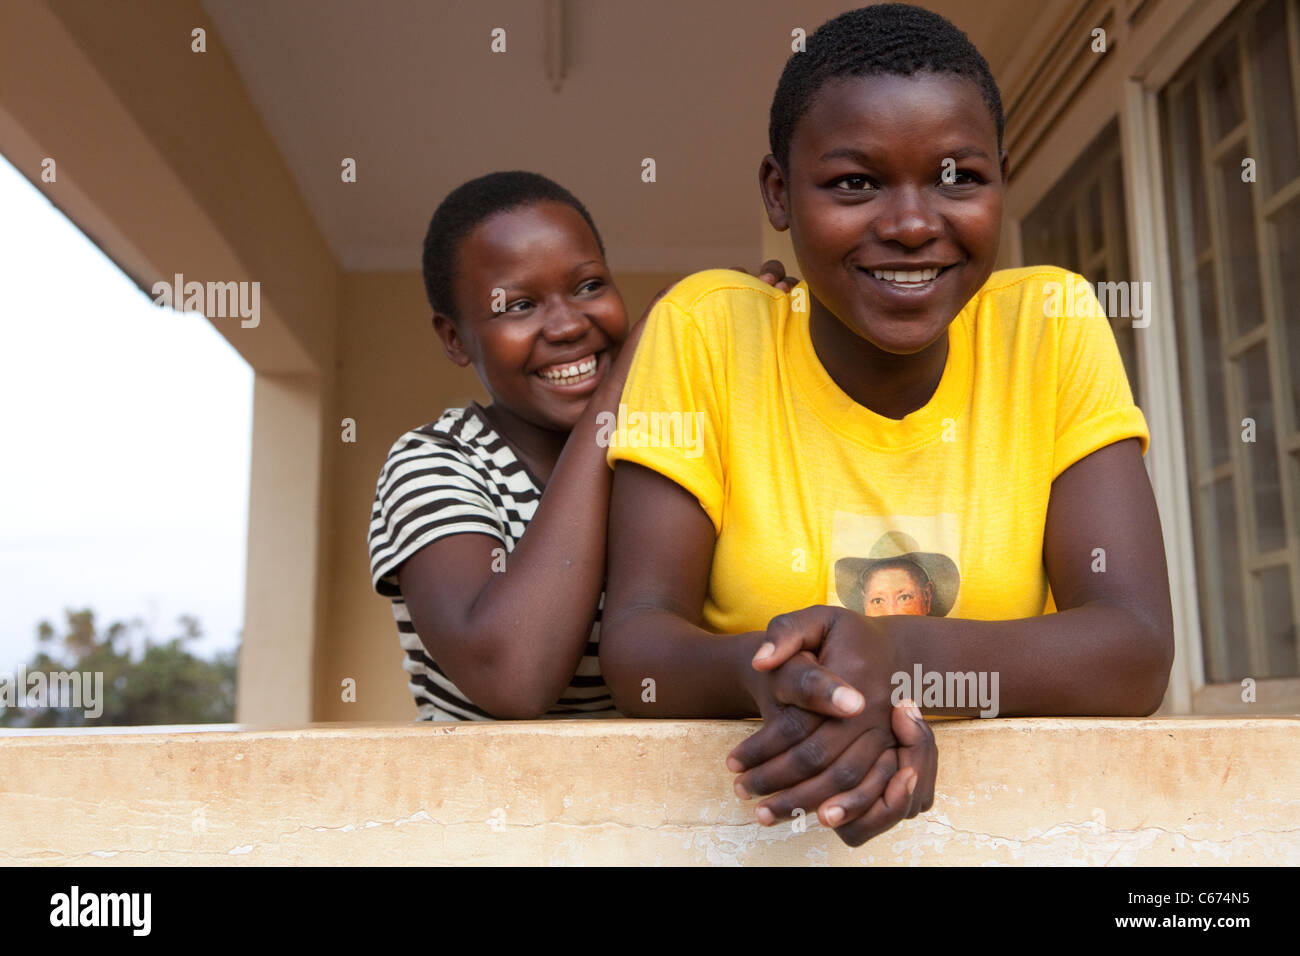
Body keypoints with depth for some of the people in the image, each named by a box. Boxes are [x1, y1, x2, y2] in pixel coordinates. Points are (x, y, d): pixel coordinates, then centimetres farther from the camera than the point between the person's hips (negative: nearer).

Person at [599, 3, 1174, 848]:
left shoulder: (1051, 326, -5)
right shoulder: (705, 328, -6)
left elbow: (1138, 649, -11)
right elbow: (634, 640, -11)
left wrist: (903, 655, -29)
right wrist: (769, 671, -32)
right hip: (751, 809, -1)